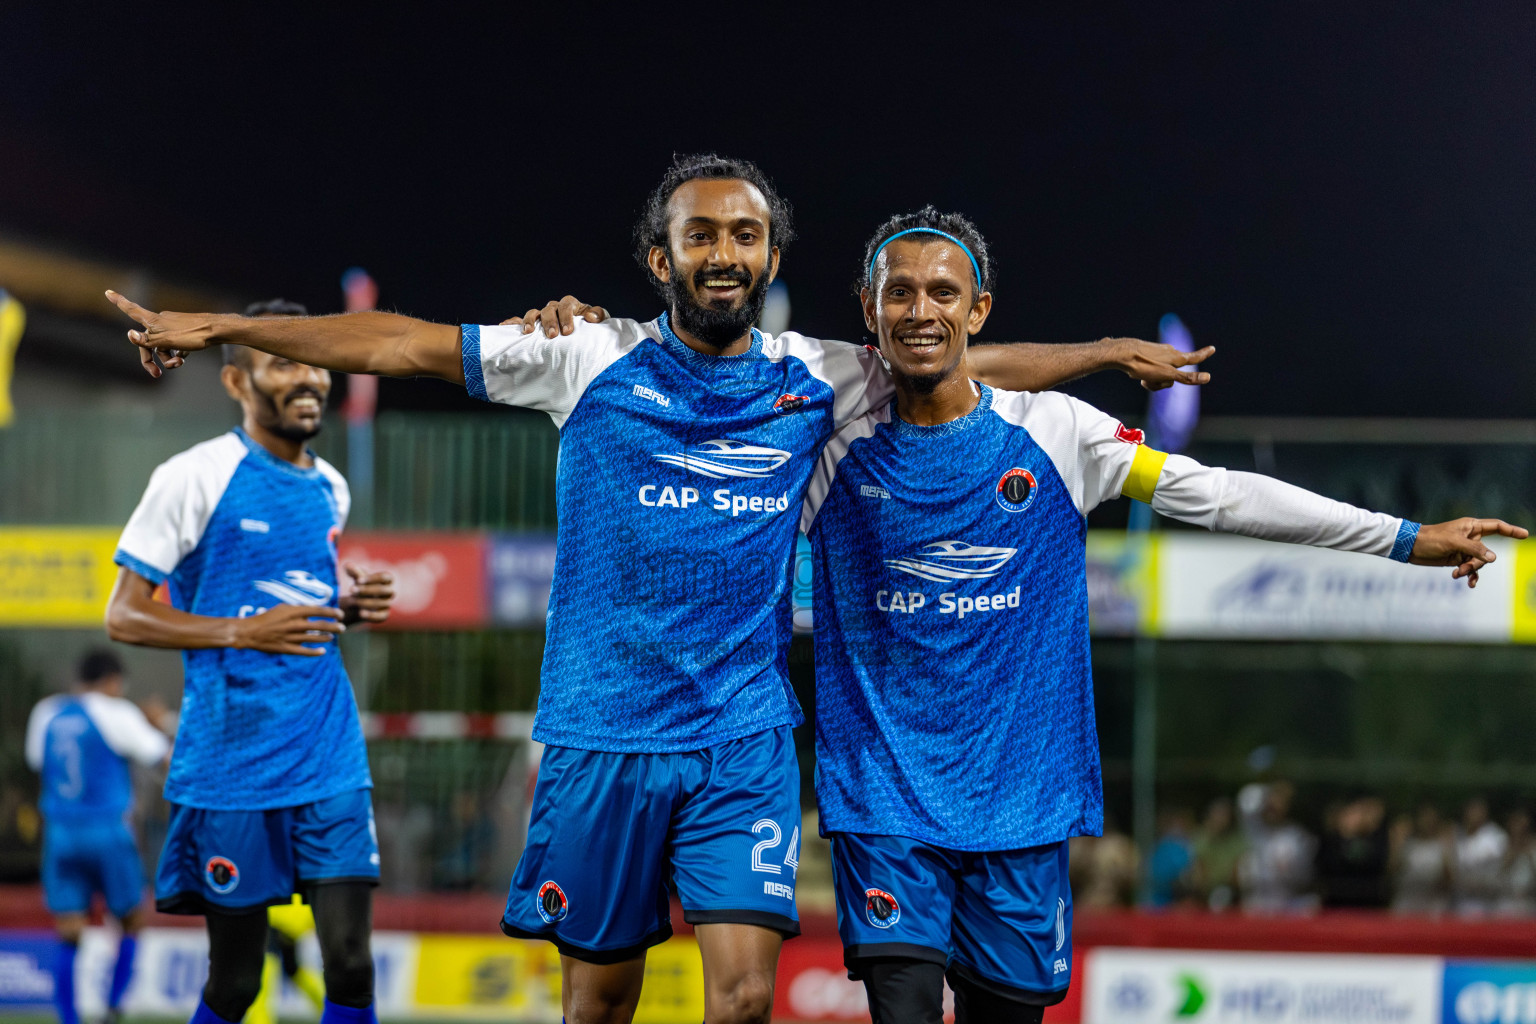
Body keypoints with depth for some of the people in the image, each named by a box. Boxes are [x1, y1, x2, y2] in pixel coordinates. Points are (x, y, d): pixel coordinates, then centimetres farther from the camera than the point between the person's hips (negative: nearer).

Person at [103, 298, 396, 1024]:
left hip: (330, 764, 5)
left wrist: (351, 606, 4)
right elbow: (123, 616, -6)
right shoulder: (195, 477, -6)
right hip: (231, 768, -5)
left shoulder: (330, 487, 13)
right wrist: (246, 631, -17)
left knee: (350, 965, -5)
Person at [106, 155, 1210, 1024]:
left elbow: (973, 365, 18)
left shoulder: (815, 380, 5)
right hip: (601, 734, -1)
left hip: (745, 739, 1)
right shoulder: (591, 360, -1)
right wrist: (222, 328, -3)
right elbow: (404, 343, -1)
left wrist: (1112, 352, 18)